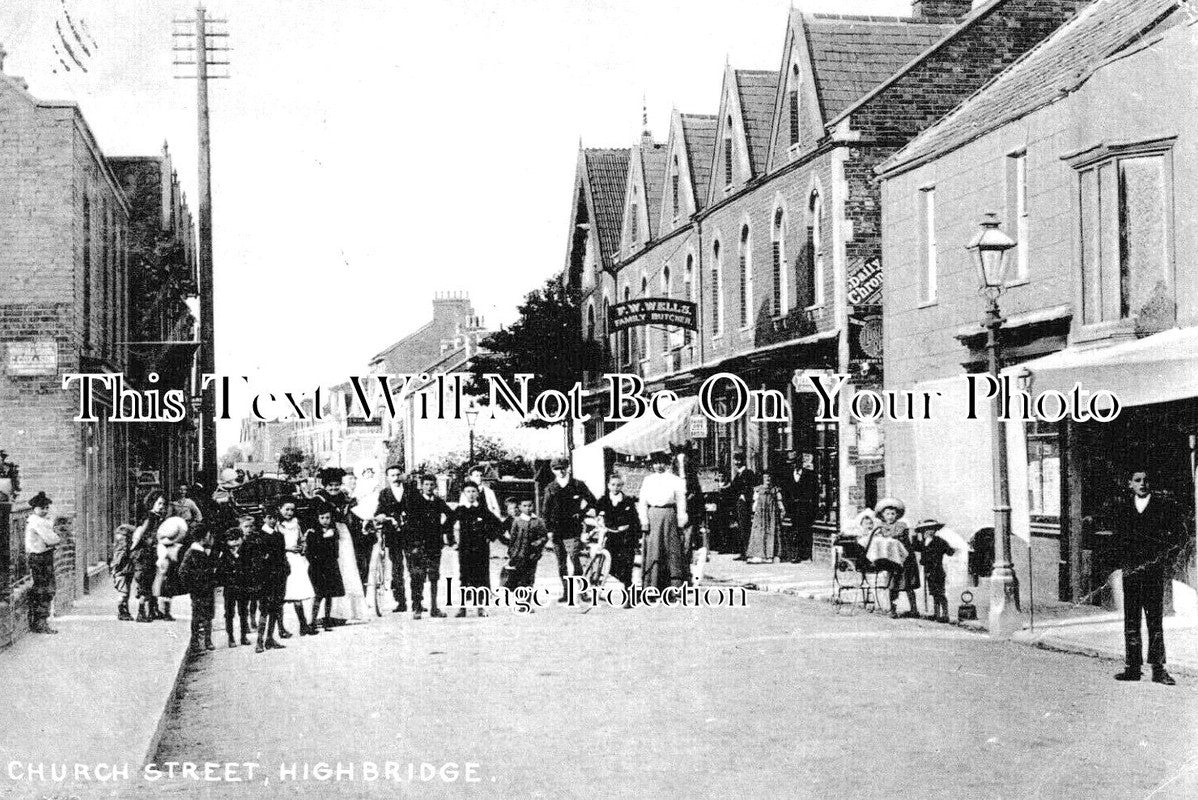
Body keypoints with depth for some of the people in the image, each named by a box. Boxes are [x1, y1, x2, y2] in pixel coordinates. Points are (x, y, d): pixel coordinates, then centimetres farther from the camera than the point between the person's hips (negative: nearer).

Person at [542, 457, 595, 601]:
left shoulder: (577, 485, 2)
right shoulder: (550, 488, 8)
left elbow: (591, 500, 10)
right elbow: (546, 511, 8)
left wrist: (581, 514, 1)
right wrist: (549, 529, 0)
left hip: (572, 528, -3)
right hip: (557, 529, 3)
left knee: (574, 558, -15)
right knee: (561, 563, 7)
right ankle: (565, 592, 13)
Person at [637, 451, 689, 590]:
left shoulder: (675, 480, 7)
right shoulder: (647, 480, 12)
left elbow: (681, 501, 4)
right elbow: (642, 502, 9)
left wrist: (681, 521, -4)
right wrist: (644, 520, -2)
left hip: (670, 514, -1)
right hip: (652, 514, 1)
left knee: (672, 548, -2)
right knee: (652, 549, -2)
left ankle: (676, 582, 2)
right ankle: (652, 585, 0)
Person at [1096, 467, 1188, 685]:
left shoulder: (1165, 504, 2)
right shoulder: (1120, 506, 9)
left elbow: (1179, 535, 3)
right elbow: (1107, 533, 17)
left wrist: (1169, 560, -5)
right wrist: (1120, 559, 7)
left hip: (1154, 569, -2)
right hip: (1130, 569, 3)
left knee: (1155, 619, -3)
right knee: (1131, 620, 4)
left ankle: (1158, 667, 1)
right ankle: (1133, 666, 8)